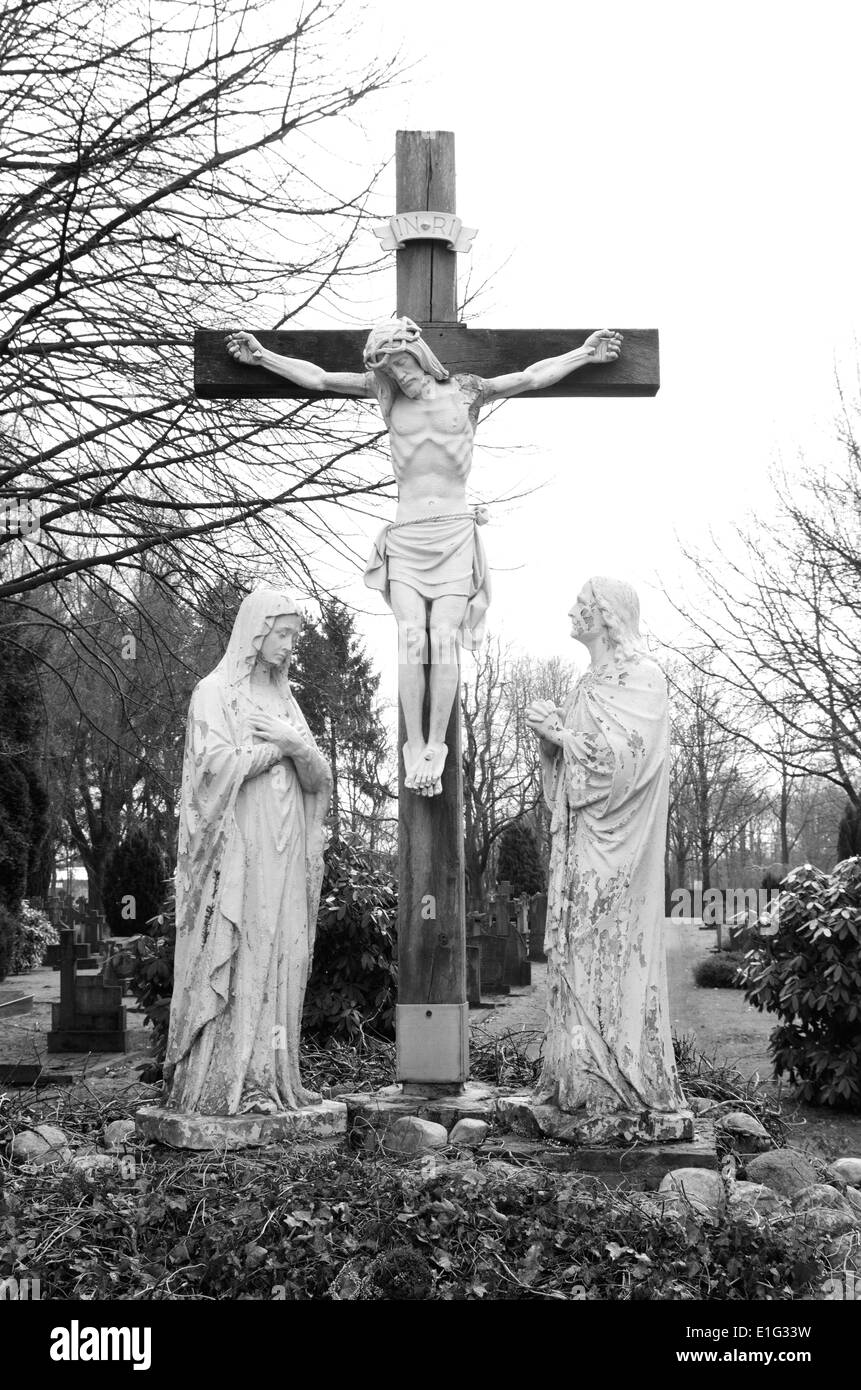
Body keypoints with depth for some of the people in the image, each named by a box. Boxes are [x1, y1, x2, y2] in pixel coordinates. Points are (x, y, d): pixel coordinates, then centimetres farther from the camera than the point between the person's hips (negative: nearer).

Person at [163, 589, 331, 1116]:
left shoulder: (284, 698, 19)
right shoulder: (215, 692, 1)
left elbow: (319, 780, 13)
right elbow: (218, 765, -14)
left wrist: (298, 745, -7)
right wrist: (278, 747, -5)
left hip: (285, 855, 6)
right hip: (237, 852, -6)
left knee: (282, 961, 3)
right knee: (237, 960, -9)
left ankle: (272, 1077, 7)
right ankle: (227, 1084, -7)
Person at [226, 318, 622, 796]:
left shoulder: (465, 391, 6)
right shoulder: (386, 393, 8)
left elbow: (533, 377, 8)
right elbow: (318, 378, 11)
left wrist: (585, 353, 7)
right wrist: (261, 356, 10)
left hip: (455, 533, -1)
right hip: (406, 535, 1)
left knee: (445, 639, -12)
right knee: (411, 639, -12)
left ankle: (436, 748, -8)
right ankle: (414, 750, -8)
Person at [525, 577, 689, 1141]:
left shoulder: (641, 677, -7)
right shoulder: (591, 682, 19)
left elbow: (620, 756, -19)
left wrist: (561, 731, -9)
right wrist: (553, 729, 3)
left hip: (614, 853, -9)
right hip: (581, 843, 9)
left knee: (614, 953, -8)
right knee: (579, 957, 7)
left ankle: (636, 1098, -4)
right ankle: (587, 1079, 12)